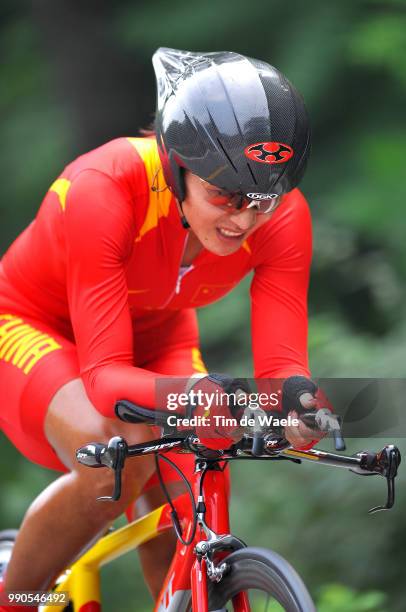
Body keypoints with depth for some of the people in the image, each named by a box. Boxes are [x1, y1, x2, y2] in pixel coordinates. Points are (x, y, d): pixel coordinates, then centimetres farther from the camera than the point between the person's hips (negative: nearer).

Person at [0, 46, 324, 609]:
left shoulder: (283, 218, -25)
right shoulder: (103, 190, -37)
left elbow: (281, 363, -27)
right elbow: (105, 376, -40)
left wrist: (295, 404, -51)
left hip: (153, 335, 4)